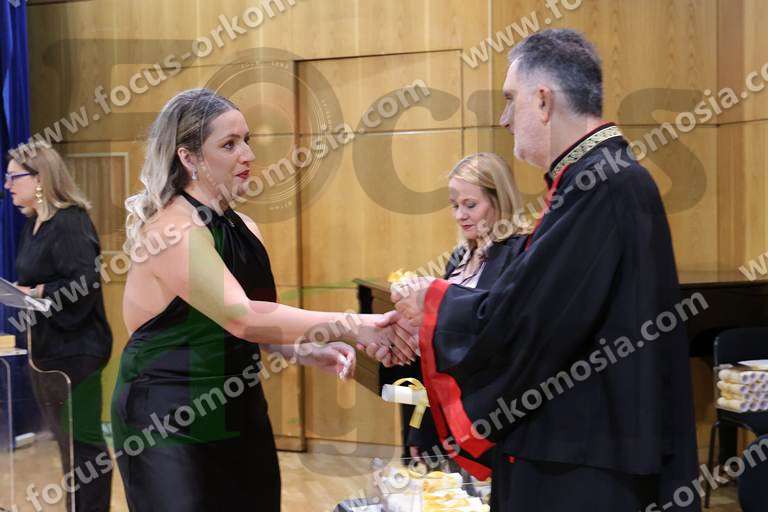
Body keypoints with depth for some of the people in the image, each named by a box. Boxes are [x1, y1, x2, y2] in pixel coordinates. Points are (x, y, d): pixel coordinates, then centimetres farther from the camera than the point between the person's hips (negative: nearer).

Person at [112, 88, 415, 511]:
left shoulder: (243, 228, 7)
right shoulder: (173, 229, -18)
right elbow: (240, 317, -30)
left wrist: (309, 353, -6)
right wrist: (350, 326, -31)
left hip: (237, 414, 8)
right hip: (169, 423, -7)